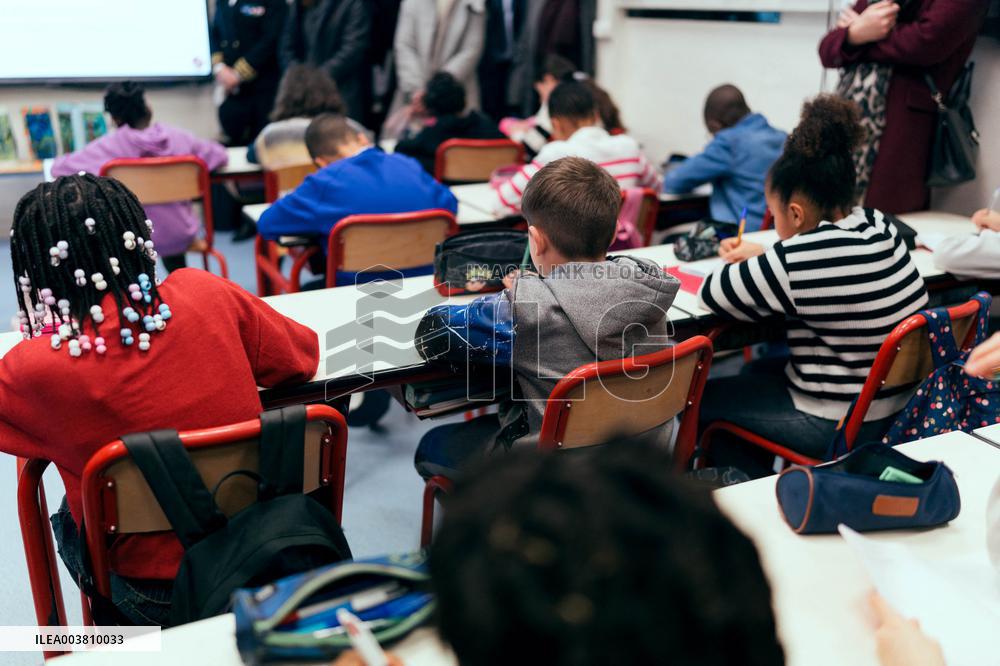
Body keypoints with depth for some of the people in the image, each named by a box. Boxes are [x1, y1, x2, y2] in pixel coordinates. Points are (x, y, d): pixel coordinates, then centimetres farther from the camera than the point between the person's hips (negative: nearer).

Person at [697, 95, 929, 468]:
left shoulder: (798, 258, -27)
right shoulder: (880, 227, -3)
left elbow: (712, 296, -16)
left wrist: (742, 268, 3)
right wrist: (762, 258, 9)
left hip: (838, 426, -8)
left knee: (700, 397, 9)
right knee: (758, 371, 29)